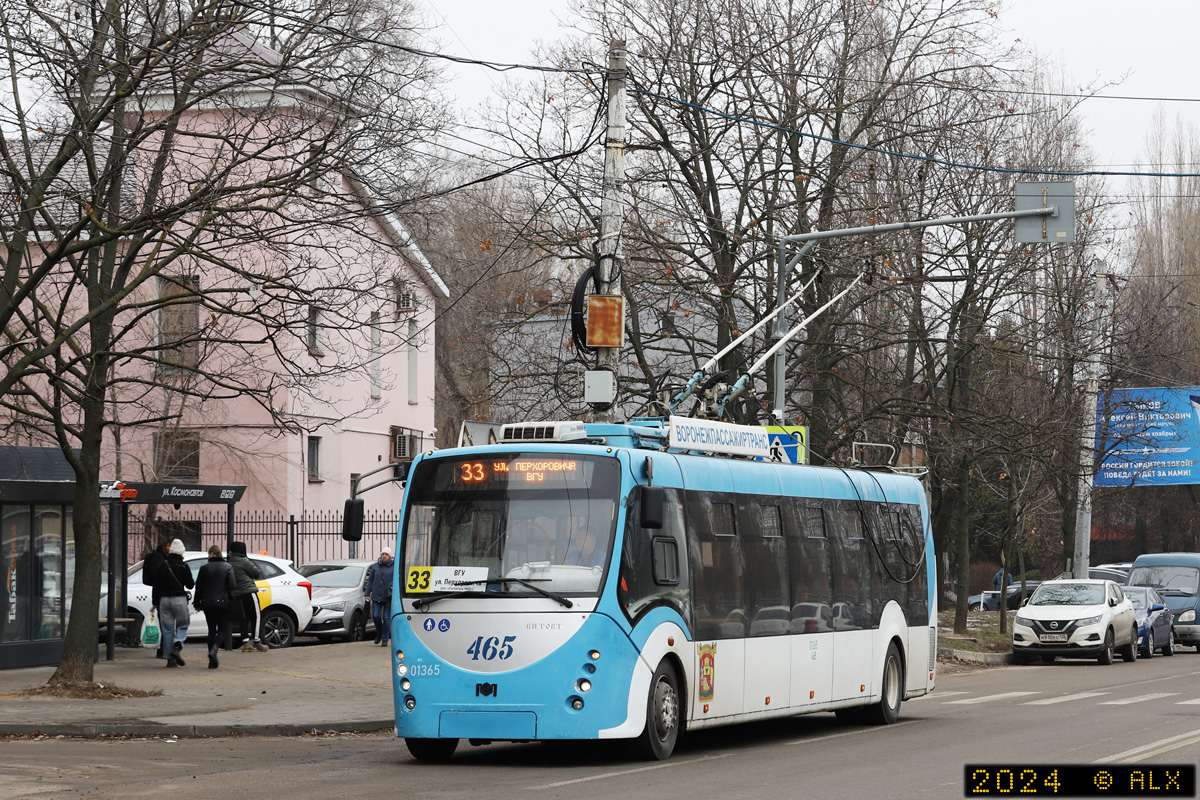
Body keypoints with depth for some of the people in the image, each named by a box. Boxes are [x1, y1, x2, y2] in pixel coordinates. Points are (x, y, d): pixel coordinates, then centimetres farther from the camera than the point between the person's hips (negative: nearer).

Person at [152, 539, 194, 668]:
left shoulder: (162, 566, 3)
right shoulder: (183, 567, -6)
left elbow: (156, 585, 6)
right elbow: (189, 585, -1)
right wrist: (194, 582, 20)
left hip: (164, 599, 3)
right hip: (179, 599, -3)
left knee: (167, 629, 6)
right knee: (182, 625, 10)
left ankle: (170, 659, 4)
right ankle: (177, 647, -16)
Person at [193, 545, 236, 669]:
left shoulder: (204, 568, 1)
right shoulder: (227, 567, -4)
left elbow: (198, 587, 3)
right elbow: (231, 585, -13)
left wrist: (197, 604, 12)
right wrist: (237, 584, 11)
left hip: (207, 603, 2)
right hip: (222, 603, -2)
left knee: (211, 630, 10)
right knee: (223, 629, 7)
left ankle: (212, 661, 9)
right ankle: (213, 651, -20)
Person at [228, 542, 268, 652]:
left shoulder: (230, 563, 13)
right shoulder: (243, 561, -10)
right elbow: (257, 574, -2)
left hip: (237, 594, 7)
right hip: (249, 592, -7)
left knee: (245, 618, 8)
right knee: (257, 616, -1)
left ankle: (246, 643, 3)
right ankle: (256, 642, -2)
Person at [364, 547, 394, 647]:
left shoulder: (394, 567, 2)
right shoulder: (375, 566, 8)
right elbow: (370, 580, 12)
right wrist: (367, 594, 6)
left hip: (388, 597, -2)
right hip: (376, 596, 2)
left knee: (387, 618, -2)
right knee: (376, 616, -4)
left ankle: (385, 639, 7)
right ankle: (379, 634, 22)